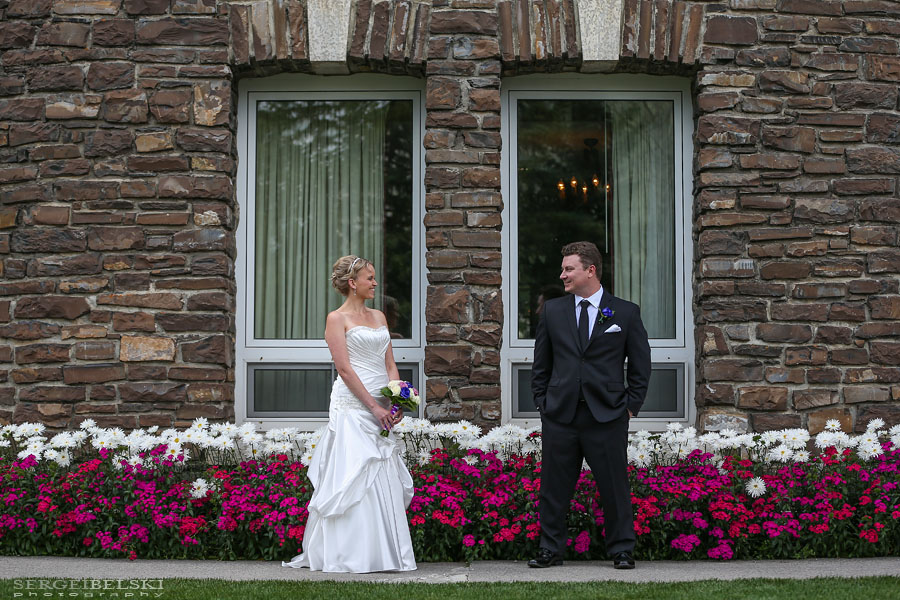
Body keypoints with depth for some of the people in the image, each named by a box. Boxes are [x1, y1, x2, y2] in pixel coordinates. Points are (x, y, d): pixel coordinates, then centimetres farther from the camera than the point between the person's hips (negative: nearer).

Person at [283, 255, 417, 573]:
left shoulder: (378, 316, 17)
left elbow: (390, 365, 13)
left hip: (381, 408, 7)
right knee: (355, 476, -7)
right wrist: (374, 406, -14)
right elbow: (344, 369, -10)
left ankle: (383, 552, 13)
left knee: (384, 479, 6)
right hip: (352, 406, -7)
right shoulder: (337, 318, -3)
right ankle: (349, 555, -1)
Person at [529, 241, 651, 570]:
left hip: (607, 416, -2)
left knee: (614, 486, 2)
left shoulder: (625, 312, 3)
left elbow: (640, 364, 7)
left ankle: (622, 550, 15)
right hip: (560, 415, 2)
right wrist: (542, 403, 7)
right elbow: (541, 363, 14)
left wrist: (631, 406, 2)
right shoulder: (552, 311, 9)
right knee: (554, 486, 5)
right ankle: (551, 550, 16)